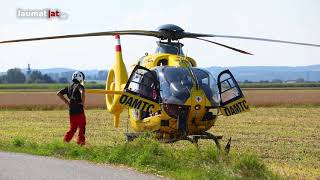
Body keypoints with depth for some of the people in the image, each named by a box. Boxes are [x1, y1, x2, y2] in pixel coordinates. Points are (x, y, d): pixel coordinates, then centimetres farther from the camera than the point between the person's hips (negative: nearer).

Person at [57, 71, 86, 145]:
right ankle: (81, 140, 1)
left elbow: (59, 93, 16)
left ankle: (67, 138, 3)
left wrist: (66, 102, 15)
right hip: (79, 109, -6)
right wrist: (83, 102, -18)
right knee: (82, 126, 5)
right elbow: (82, 92, -30)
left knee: (73, 127, 16)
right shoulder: (79, 86, -7)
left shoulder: (69, 87, 14)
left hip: (71, 110, 6)